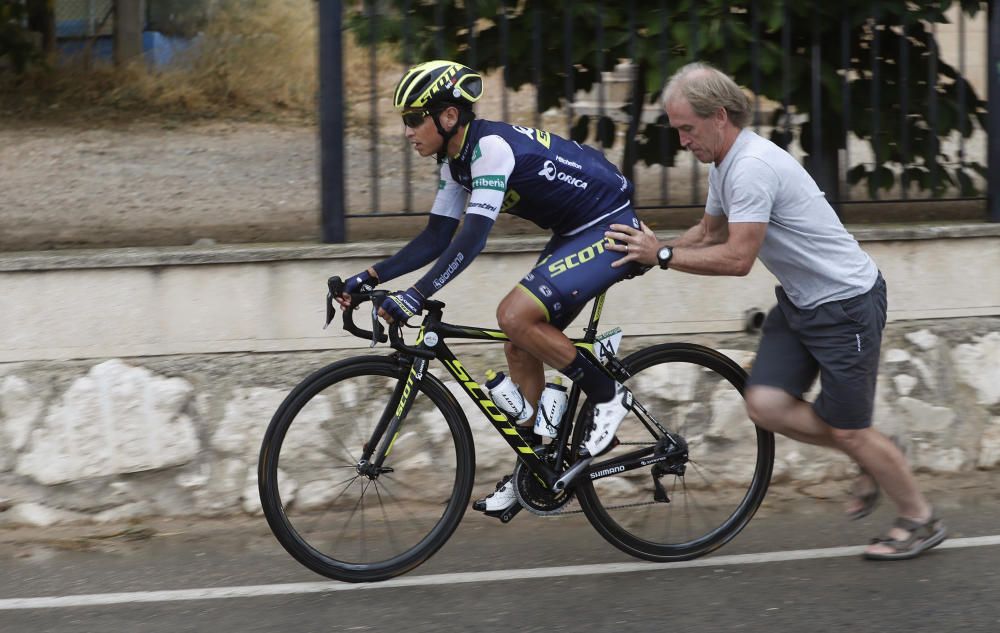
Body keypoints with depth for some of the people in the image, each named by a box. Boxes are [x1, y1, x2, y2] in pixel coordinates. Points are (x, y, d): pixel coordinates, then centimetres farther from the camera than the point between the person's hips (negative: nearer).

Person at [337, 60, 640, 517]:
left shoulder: (490, 147, -25)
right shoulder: (457, 160, 4)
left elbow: (473, 237, -34)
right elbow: (437, 237, 8)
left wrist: (415, 297, -38)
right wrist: (370, 277, -1)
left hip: (609, 230, -10)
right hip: (573, 234, 10)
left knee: (515, 315, -24)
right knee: (520, 348, 7)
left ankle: (606, 395, -7)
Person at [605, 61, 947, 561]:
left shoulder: (753, 166, -26)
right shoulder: (723, 165, 6)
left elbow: (737, 258, -29)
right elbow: (709, 232, 20)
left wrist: (663, 256, -24)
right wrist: (650, 248, 6)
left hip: (846, 302, -9)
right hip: (799, 300, 9)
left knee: (847, 429, -1)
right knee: (766, 404, -3)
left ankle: (921, 520, 19)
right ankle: (871, 462, 18)